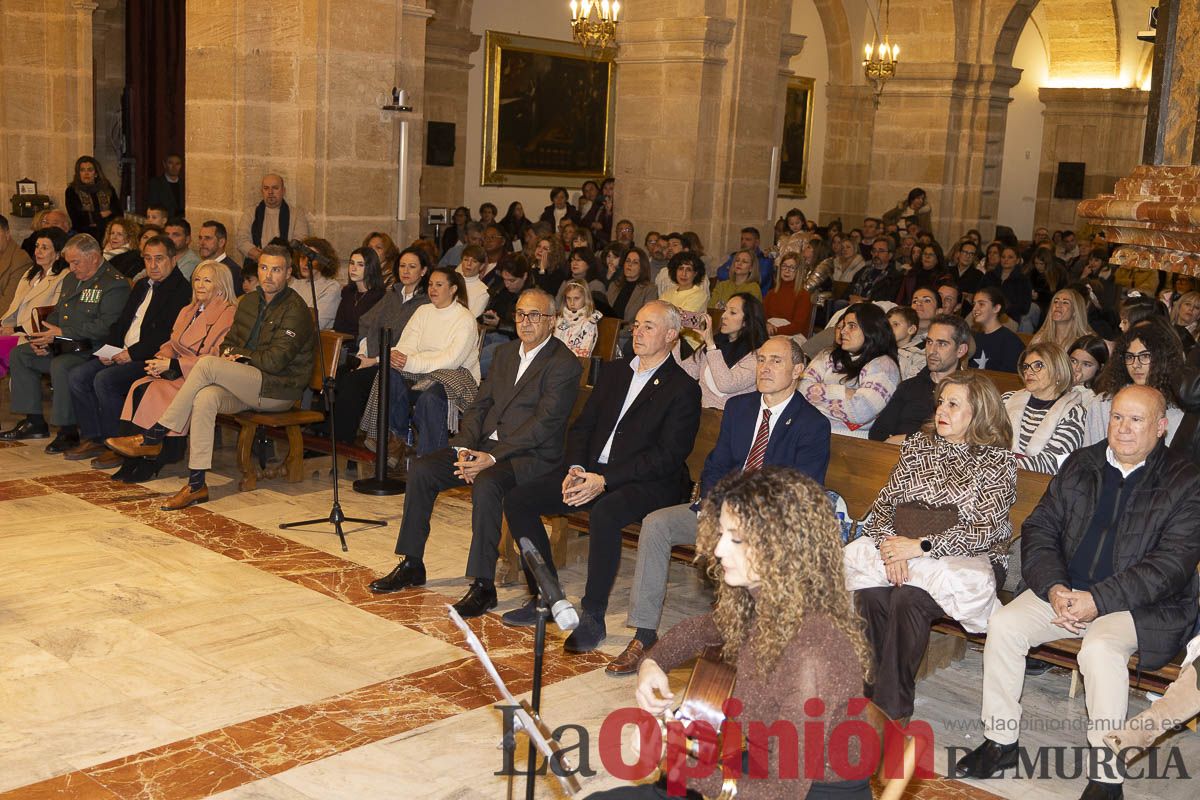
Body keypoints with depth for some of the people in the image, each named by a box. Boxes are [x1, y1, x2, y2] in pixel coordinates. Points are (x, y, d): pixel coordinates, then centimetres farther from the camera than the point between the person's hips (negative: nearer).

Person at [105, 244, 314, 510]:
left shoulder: (295, 310, -9)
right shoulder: (249, 301, 17)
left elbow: (275, 361, -16)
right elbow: (230, 341, 23)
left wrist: (239, 356, -3)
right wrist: (229, 353, -1)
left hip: (280, 389, -7)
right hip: (247, 385, 7)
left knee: (208, 363, -25)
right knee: (205, 397, -27)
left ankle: (153, 437, -17)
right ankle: (196, 485, -26)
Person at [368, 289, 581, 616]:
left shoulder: (564, 364, -9)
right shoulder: (505, 353, 16)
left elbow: (544, 423, -18)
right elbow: (479, 405, 13)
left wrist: (492, 457, -23)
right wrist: (464, 448, -5)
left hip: (531, 456, -8)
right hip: (485, 444, 8)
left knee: (486, 485, -36)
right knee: (421, 469, -6)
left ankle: (483, 585, -26)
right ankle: (412, 565, 5)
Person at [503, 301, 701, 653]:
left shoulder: (684, 389, -5)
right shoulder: (614, 372, 17)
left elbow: (668, 456, -13)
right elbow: (582, 426, 16)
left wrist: (604, 479, -20)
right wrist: (576, 469, -5)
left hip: (648, 483, -7)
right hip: (591, 472, 7)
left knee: (604, 514, -38)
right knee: (518, 500, -8)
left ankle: (593, 617, -23)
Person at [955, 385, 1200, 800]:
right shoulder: (1080, 464, 9)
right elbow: (1039, 527, 8)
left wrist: (1098, 600, -21)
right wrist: (1053, 587, -11)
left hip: (1142, 605, -5)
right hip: (1065, 590, 5)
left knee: (1100, 649, -34)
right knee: (1004, 624, -17)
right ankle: (1000, 741, -1)